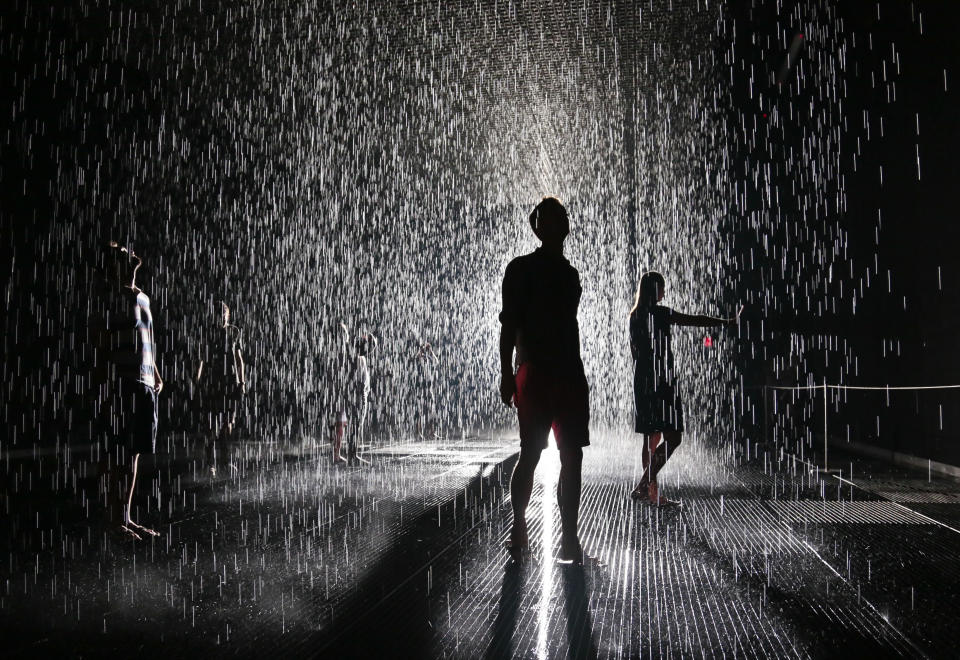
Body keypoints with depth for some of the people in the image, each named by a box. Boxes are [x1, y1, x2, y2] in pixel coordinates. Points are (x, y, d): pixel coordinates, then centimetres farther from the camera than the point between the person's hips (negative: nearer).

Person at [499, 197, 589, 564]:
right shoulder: (521, 269, 1)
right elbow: (508, 324, -4)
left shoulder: (569, 273, 18)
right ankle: (519, 529, 10)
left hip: (569, 373, 6)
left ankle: (569, 537, 7)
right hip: (535, 372, -5)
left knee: (572, 456, 2)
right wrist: (506, 373, -12)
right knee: (530, 454, -4)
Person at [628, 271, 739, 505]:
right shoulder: (659, 313, -11)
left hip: (641, 381, 9)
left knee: (652, 438, 13)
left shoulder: (635, 316, 13)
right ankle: (645, 484, -15)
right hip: (660, 380, -9)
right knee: (672, 437, -7)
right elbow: (695, 321, -10)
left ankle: (653, 493, 15)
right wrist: (727, 322, -1)